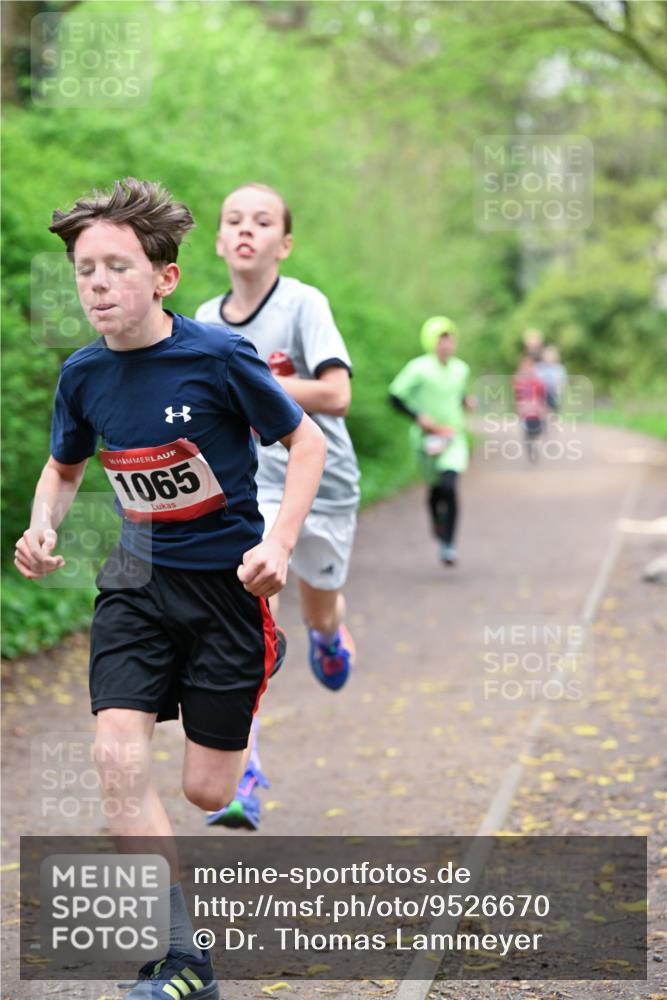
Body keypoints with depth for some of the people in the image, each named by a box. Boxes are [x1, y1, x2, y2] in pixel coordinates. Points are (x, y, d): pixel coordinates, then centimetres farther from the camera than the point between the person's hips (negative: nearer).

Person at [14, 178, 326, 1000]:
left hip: (227, 583, -3)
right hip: (137, 581, 4)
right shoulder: (83, 375, -3)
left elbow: (307, 443, -6)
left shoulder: (218, 357, -17)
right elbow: (63, 469, 16)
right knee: (117, 752, -17)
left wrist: (279, 543, -17)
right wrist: (41, 531, -5)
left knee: (206, 792, 0)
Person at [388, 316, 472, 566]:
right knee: (436, 489, 11)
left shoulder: (460, 369, 5)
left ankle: (448, 544, -15)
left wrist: (466, 402, 3)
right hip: (429, 439, -2)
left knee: (450, 486, -19)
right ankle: (438, 530, 42)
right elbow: (396, 396, -10)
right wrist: (419, 417, -18)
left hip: (454, 437, 2)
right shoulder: (419, 368, -12)